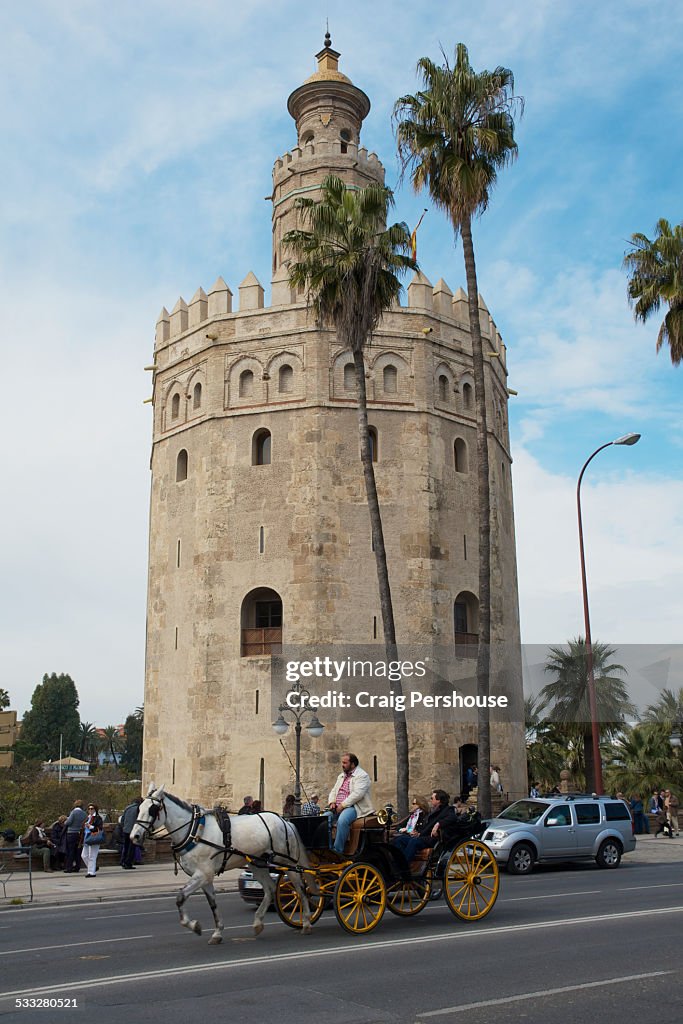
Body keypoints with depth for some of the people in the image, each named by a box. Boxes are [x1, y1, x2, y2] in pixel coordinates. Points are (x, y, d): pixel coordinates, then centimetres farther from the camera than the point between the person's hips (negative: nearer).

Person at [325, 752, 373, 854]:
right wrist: (332, 802, 2)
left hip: (353, 807, -8)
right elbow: (333, 791, 25)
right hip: (338, 807, 8)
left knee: (342, 820, -36)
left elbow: (357, 794, -17)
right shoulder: (341, 776, 24)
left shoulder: (362, 776, -4)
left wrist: (342, 805, -19)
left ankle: (338, 850, -29)